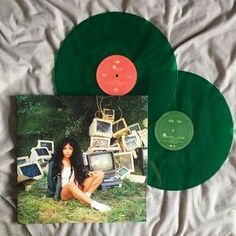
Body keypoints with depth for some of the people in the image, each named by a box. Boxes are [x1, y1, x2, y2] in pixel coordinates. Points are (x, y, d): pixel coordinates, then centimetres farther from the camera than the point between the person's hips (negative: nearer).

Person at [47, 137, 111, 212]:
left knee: (100, 174, -9)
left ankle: (86, 196, -25)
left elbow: (82, 173, 10)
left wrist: (89, 173, -9)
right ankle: (93, 203, -47)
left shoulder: (76, 161, 10)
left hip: (78, 190, 5)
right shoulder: (56, 163, -1)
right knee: (71, 184, -42)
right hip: (64, 192, -5)